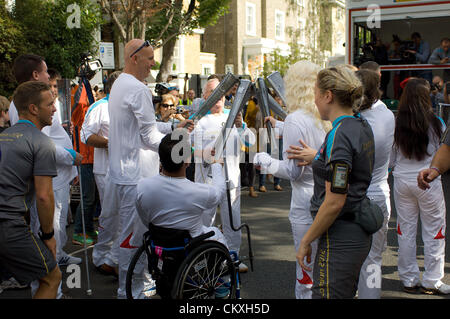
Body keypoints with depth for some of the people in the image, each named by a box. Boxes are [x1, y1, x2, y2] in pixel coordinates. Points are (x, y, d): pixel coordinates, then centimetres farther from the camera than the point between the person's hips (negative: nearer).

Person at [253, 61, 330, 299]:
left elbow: (293, 171, -16)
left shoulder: (295, 120, -16)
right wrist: (280, 127, 35)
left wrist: (262, 159, -4)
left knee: (307, 273, 3)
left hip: (307, 208, -8)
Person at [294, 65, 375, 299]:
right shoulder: (362, 127, 9)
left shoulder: (338, 136, -20)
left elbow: (334, 202, -23)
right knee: (346, 295, 20)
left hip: (340, 240, -10)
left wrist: (305, 242, -14)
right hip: (359, 235, 10)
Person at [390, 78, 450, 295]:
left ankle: (409, 279, 21)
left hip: (402, 181, 3)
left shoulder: (396, 123, -4)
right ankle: (431, 281, 16)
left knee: (405, 229, 11)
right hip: (428, 181, -3)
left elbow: (390, 157, 3)